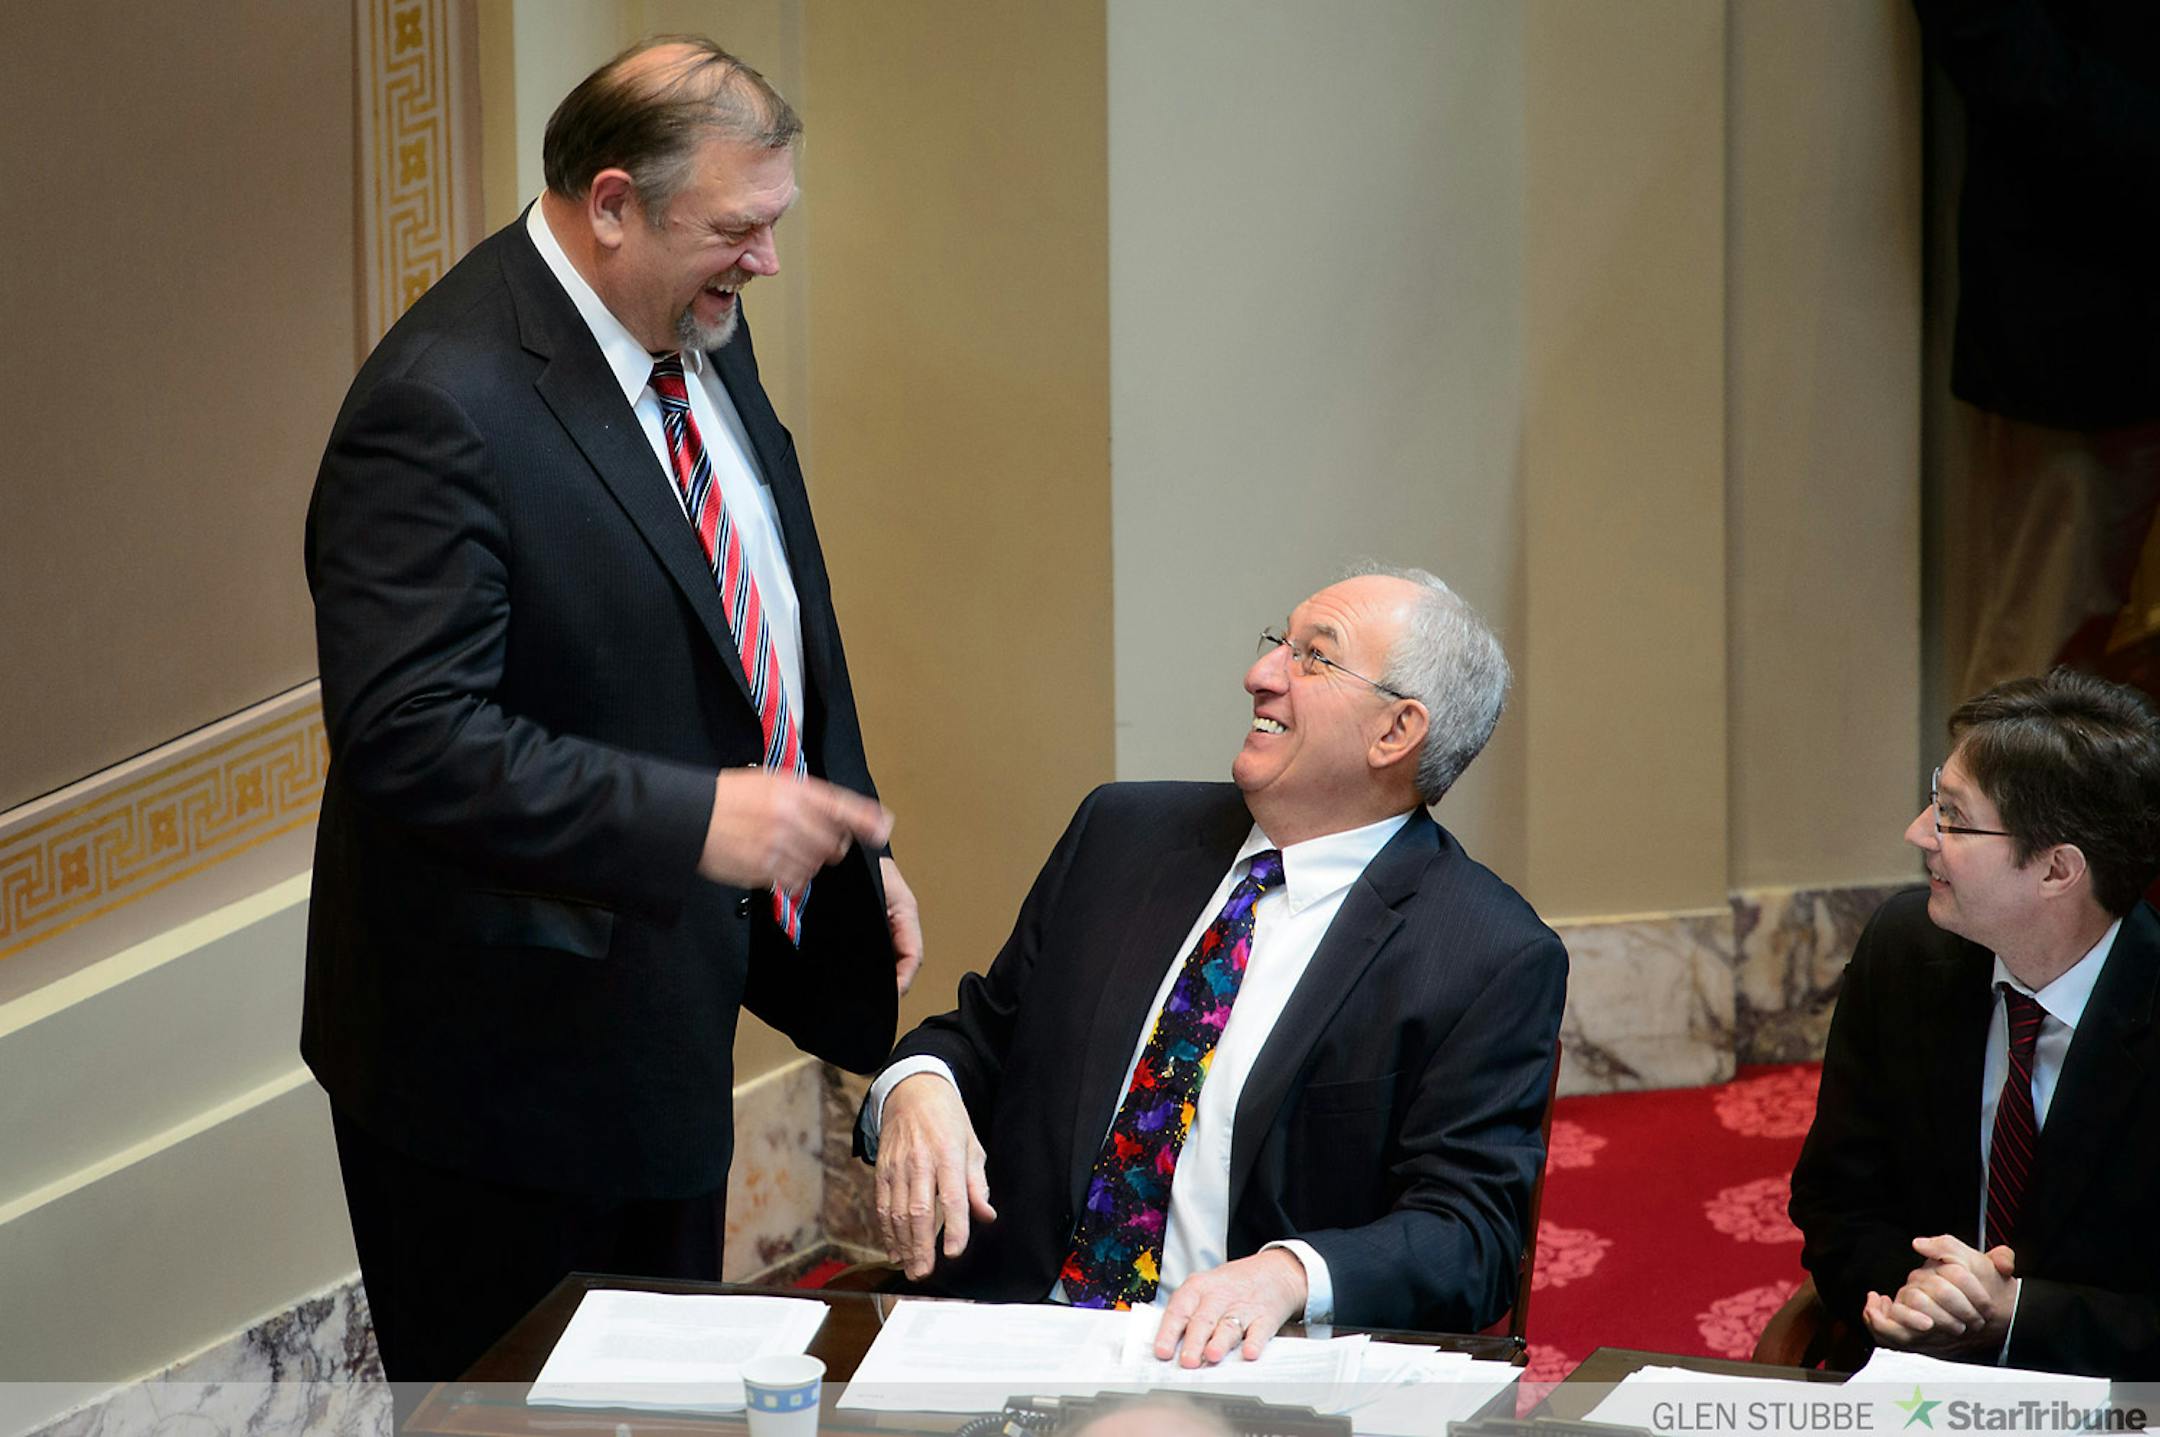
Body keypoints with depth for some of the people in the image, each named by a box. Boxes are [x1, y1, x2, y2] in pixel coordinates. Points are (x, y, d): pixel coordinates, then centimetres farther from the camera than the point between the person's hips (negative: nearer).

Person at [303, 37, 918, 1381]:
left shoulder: (704, 336, 5)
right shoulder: (444, 408, -25)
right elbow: (412, 736, -31)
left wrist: (849, 839, 14)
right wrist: (693, 821, -34)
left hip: (668, 999, 9)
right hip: (508, 1050, -9)